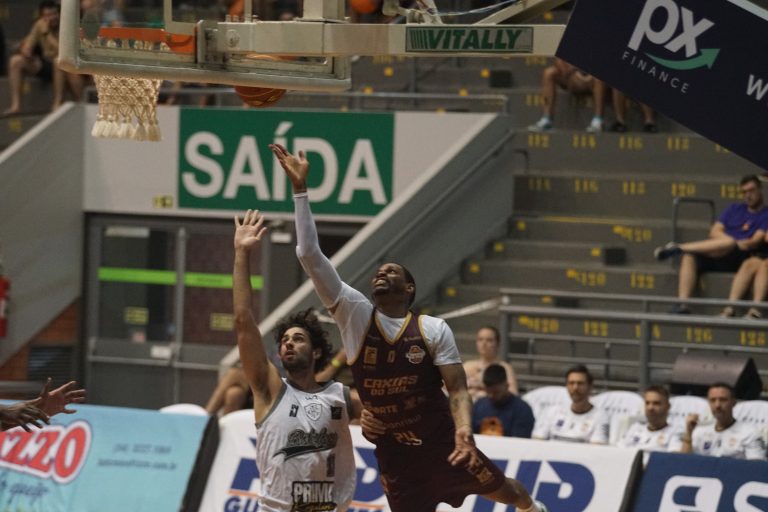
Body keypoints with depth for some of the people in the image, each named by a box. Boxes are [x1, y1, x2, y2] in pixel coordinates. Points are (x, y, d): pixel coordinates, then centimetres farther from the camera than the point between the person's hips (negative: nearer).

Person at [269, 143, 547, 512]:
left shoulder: (434, 330, -7)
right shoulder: (354, 314, -5)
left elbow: (457, 388, -10)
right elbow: (309, 255, -10)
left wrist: (464, 432, -30)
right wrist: (300, 188, -15)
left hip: (441, 441, -1)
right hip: (393, 454, 1)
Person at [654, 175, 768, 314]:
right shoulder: (735, 209, 24)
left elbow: (756, 241, -4)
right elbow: (715, 232, 13)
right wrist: (732, 241, -7)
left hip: (739, 258, -4)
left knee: (729, 243, -38)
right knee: (689, 257, -26)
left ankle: (678, 248, -30)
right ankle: (682, 303, -38)